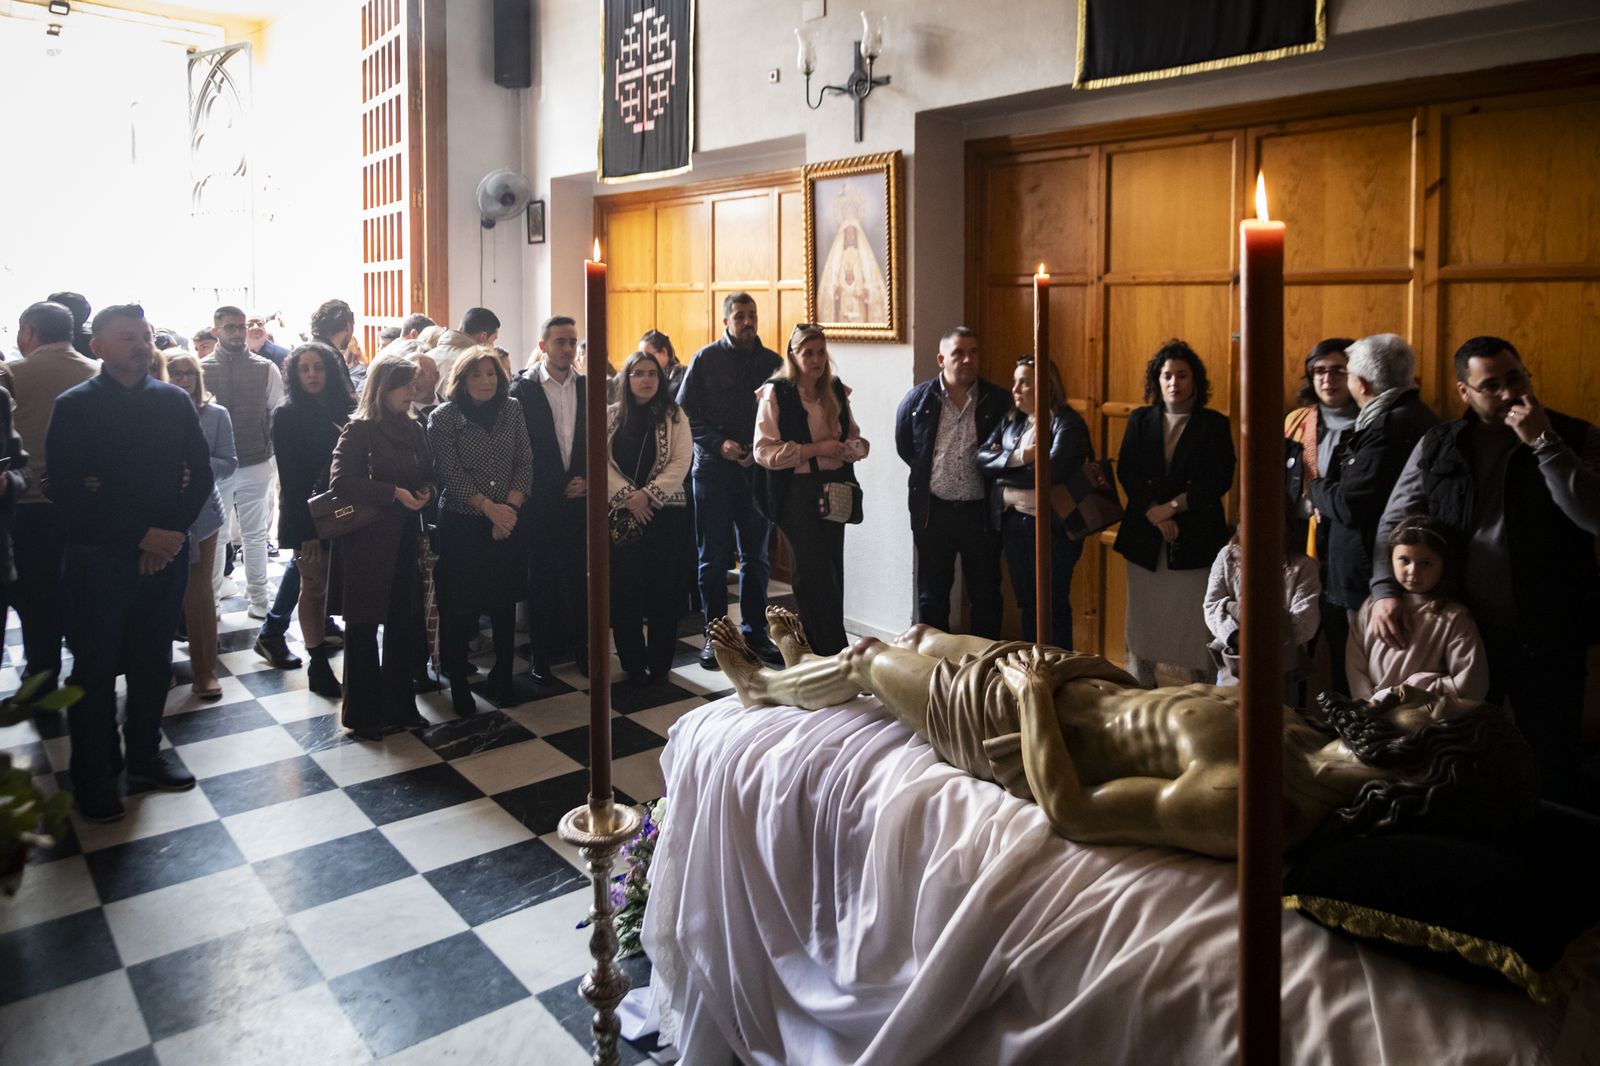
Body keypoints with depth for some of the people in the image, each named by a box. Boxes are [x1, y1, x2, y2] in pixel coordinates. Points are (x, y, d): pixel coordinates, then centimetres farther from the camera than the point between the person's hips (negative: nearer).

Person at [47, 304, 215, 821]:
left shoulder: (174, 401, 5)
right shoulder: (74, 407, -5)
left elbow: (200, 473, 5)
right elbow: (65, 490, -11)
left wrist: (172, 531, -8)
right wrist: (139, 535, -16)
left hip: (166, 552, 3)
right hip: (98, 559, -3)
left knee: (153, 660, 12)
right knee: (95, 667, 6)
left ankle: (144, 754, 29)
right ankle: (92, 777, 20)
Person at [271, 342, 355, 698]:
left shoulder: (341, 409, 7)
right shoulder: (288, 415, -5)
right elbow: (289, 476, -9)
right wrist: (305, 529, -13)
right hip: (308, 516, -4)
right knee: (315, 586, 1)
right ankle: (319, 666, 10)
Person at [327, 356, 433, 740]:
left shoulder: (414, 429, 9)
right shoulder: (359, 430, -9)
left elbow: (428, 473, 18)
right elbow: (340, 482, -19)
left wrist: (425, 491, -4)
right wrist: (395, 493, -19)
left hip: (406, 539, 6)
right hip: (367, 541, -6)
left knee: (404, 623, 10)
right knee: (364, 626, 5)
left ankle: (400, 705, 24)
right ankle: (364, 713, 17)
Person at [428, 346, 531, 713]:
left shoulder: (512, 410, 5)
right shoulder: (444, 417, -4)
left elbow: (525, 463, 3)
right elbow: (450, 473, -9)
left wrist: (511, 506, -9)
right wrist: (490, 508, -16)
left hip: (509, 521, 3)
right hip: (461, 524, -3)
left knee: (505, 601, 9)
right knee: (460, 607, 3)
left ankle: (502, 678, 24)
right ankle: (458, 682, 18)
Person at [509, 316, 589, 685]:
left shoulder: (585, 388, 8)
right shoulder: (523, 389, -2)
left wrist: (587, 481, -4)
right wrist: (560, 487, -6)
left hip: (579, 498, 3)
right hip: (541, 501, -3)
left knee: (579, 573, 5)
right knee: (542, 577, 4)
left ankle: (579, 646, 16)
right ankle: (541, 652, 15)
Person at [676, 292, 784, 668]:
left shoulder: (771, 362, 7)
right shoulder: (706, 359, 1)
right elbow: (685, 411, -2)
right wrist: (718, 443, -14)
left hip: (757, 471, 2)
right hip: (713, 470, -2)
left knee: (756, 557, 9)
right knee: (713, 558, 4)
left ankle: (756, 632, 20)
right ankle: (714, 634, 14)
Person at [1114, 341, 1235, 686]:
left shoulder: (1214, 424, 4)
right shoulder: (1140, 420, 11)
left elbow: (1219, 479, -4)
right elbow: (1126, 472, 1)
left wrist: (1172, 506, -12)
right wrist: (1153, 514, -12)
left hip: (1196, 538, -2)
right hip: (1144, 535, 2)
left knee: (1196, 625, -3)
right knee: (1142, 620, 6)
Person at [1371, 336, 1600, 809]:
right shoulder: (1437, 446, 4)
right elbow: (1394, 522, 4)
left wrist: (1544, 444, -19)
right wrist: (1385, 590, -11)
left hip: (1547, 638, -2)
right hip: (1462, 632, 2)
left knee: (1555, 765, 9)